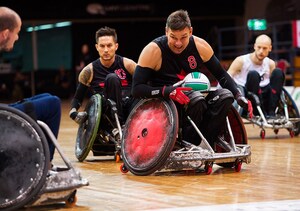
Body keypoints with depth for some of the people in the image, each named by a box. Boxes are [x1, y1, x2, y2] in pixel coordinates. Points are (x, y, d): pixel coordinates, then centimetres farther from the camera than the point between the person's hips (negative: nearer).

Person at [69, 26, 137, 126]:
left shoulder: (127, 64, 3)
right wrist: (73, 112, -9)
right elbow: (77, 98, 12)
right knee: (112, 78, -27)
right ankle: (117, 123, -28)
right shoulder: (89, 71, 4)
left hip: (129, 108, -1)